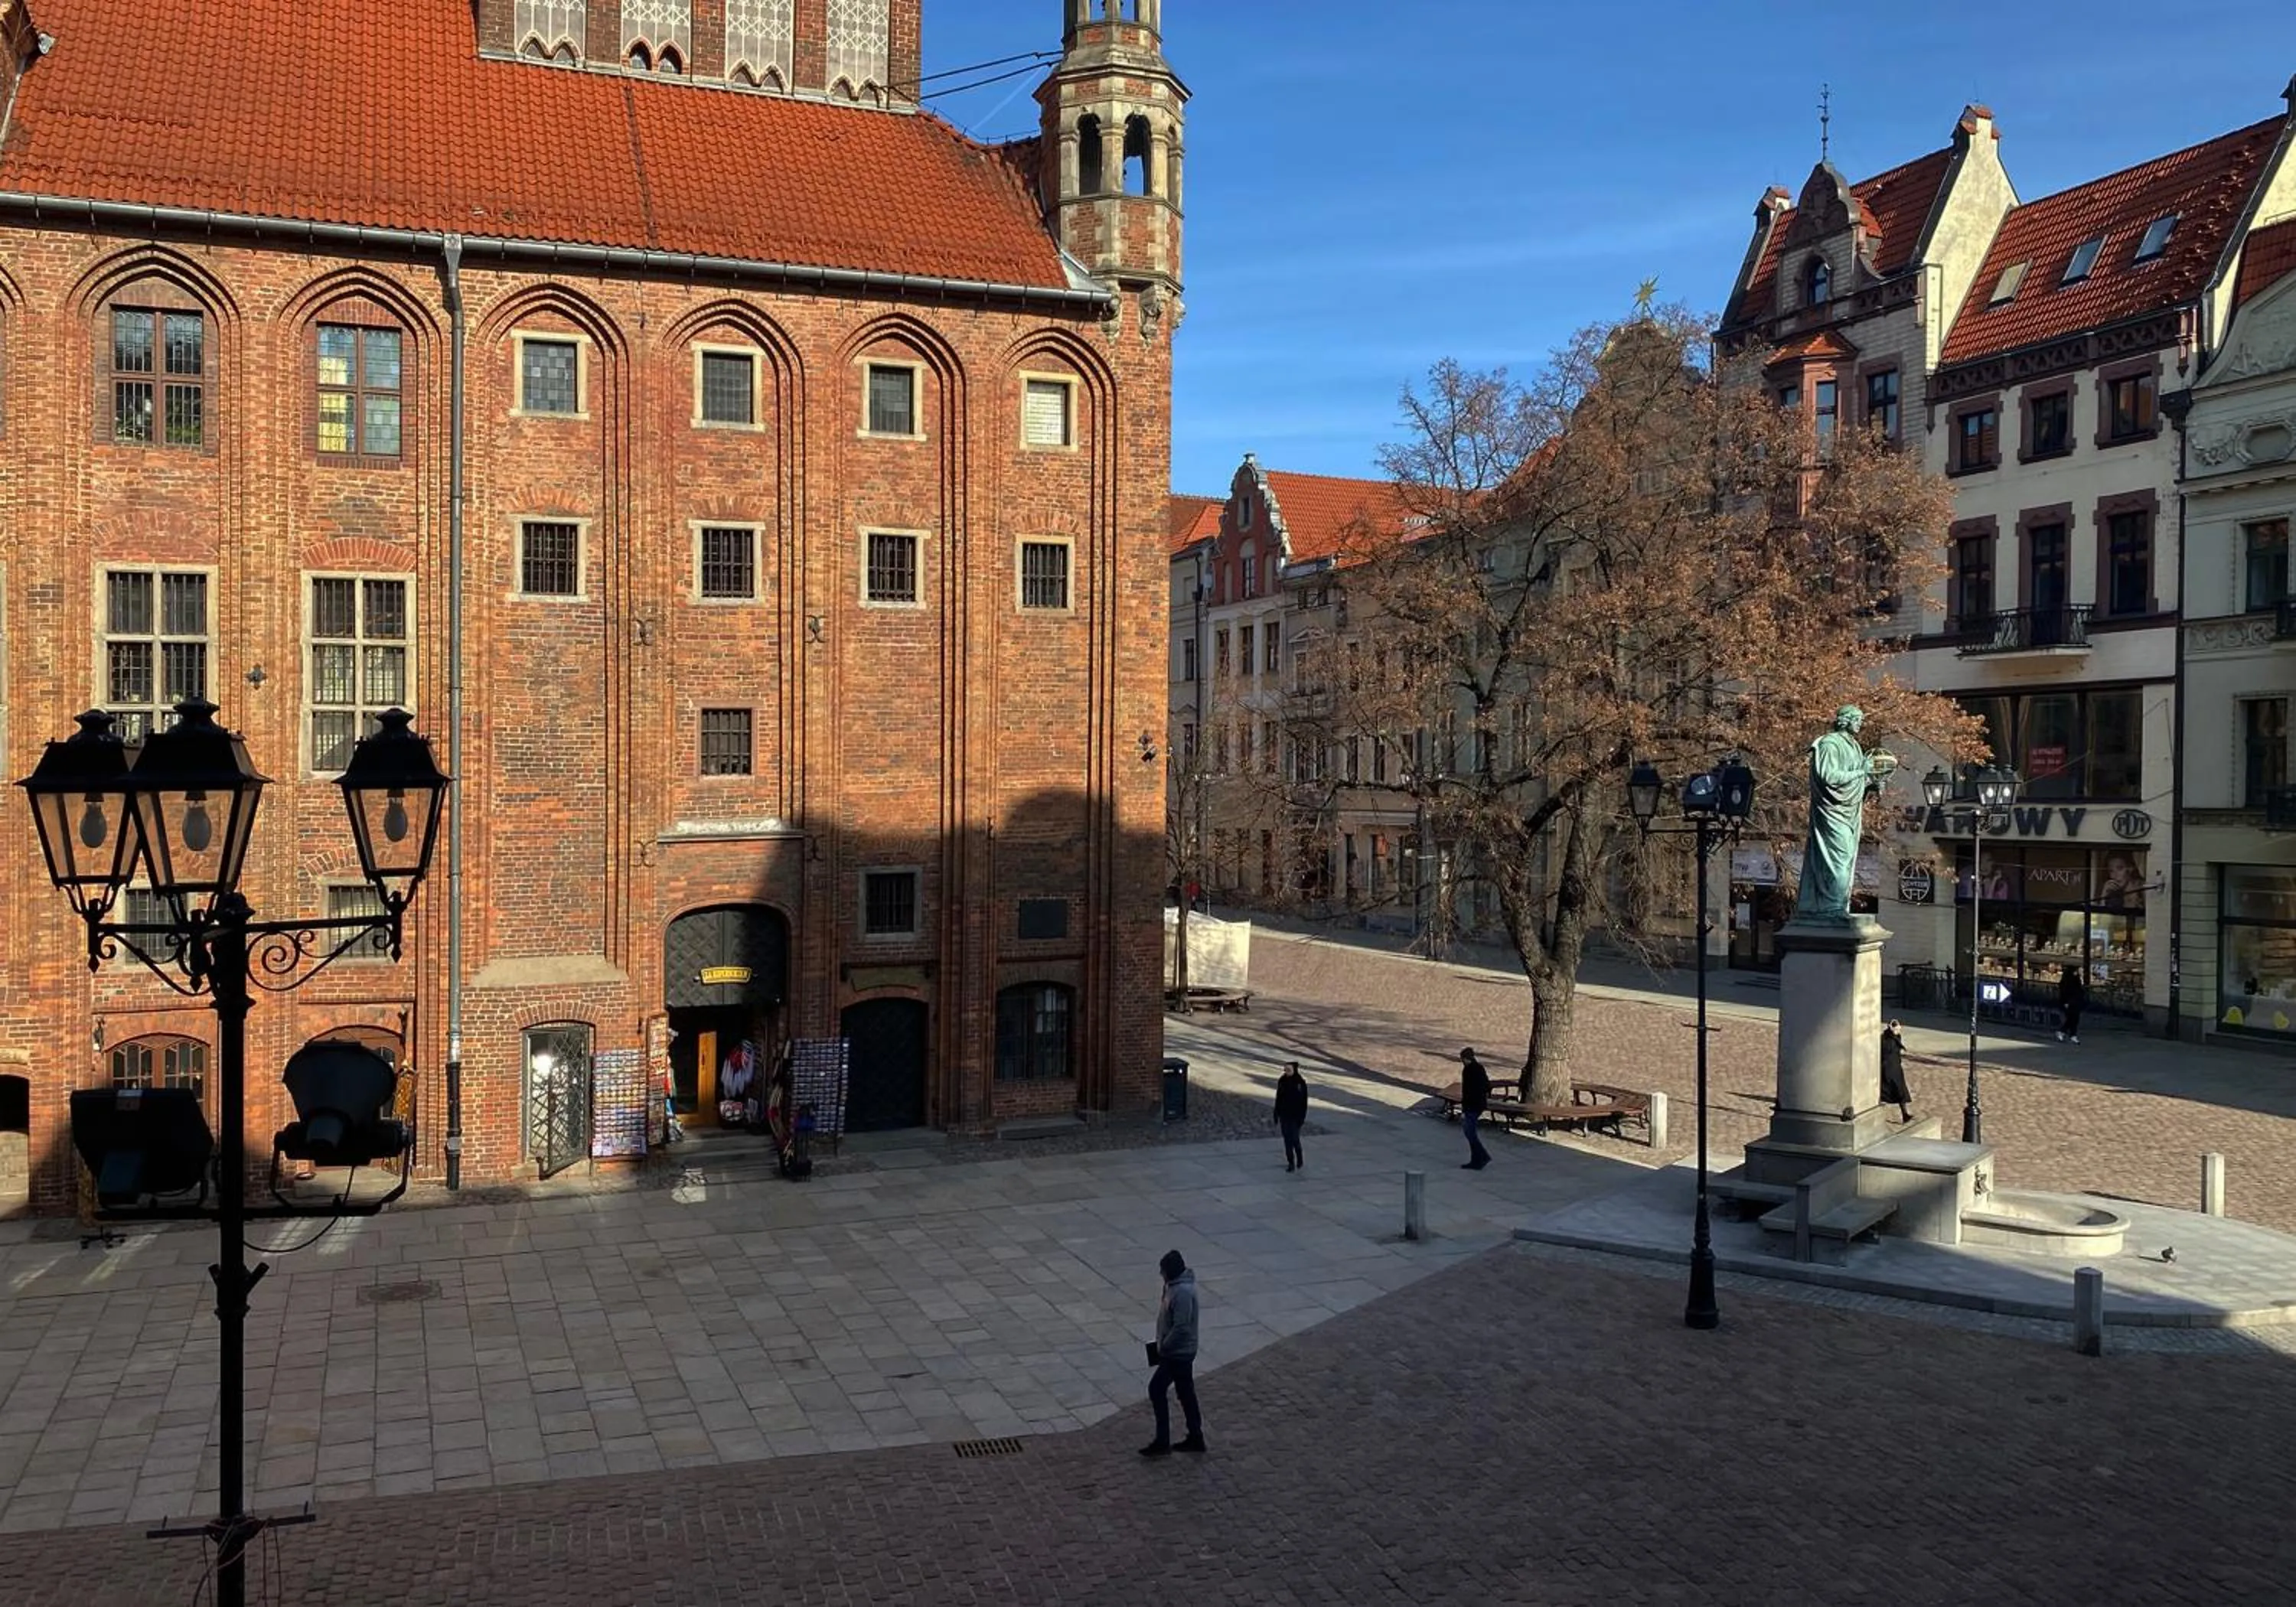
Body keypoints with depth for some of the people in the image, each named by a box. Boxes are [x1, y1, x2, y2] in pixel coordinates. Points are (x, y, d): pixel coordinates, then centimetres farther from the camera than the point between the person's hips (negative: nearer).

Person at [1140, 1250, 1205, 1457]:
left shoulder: (1183, 1292, -26)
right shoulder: (1174, 1285, 5)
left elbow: (1181, 1327, -27)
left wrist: (1163, 1347, -15)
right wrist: (1163, 1345, 13)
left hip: (1178, 1353, -10)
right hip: (1181, 1351, 10)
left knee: (1156, 1389, -3)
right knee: (1186, 1393, 16)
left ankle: (1162, 1442, 4)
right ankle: (1195, 1438, 25)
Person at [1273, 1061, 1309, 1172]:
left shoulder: (1301, 1083, -11)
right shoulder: (1282, 1081, -1)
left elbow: (1304, 1101, -8)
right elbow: (1278, 1099, 5)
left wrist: (1302, 1118, -10)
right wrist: (1276, 1115, 5)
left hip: (1295, 1115, -4)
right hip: (1284, 1114, 4)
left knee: (1294, 1138, -5)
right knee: (1287, 1139, 6)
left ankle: (1300, 1158, 21)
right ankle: (1290, 1163, 15)